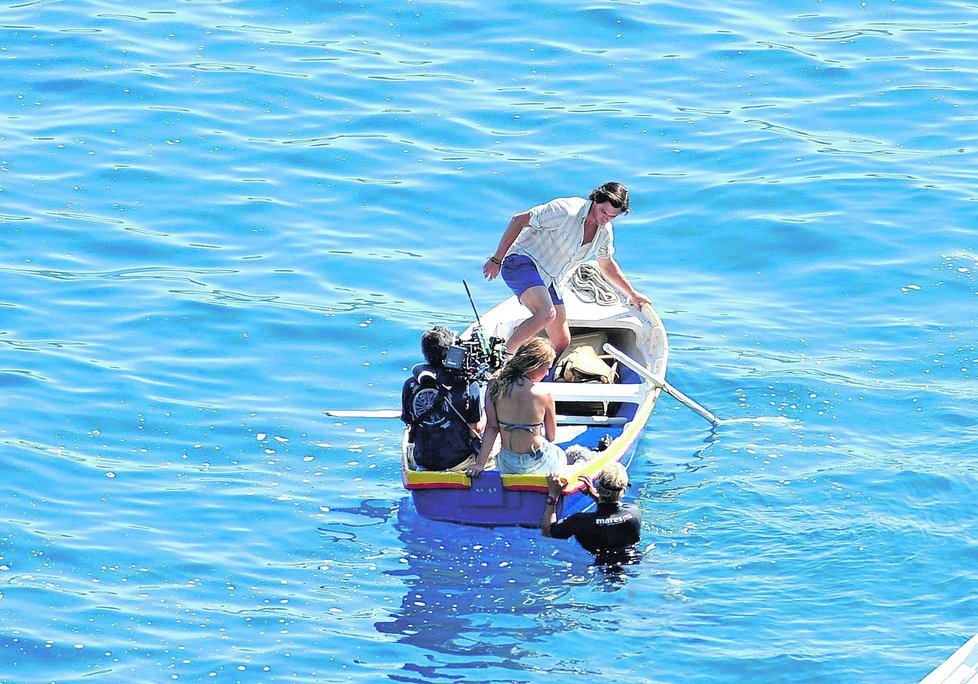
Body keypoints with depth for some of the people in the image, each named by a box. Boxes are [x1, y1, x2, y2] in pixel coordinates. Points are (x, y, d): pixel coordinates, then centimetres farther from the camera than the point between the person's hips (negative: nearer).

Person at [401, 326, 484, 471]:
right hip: (458, 461, -4)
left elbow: (409, 422, 2)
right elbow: (477, 427, -11)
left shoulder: (410, 385, -11)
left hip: (423, 461, 4)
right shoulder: (468, 384, -20)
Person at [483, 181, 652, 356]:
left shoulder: (605, 232, 6)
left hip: (550, 282, 9)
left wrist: (632, 294, 34)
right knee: (546, 313, -35)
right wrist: (496, 259, -12)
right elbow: (518, 220, -14)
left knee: (562, 344, 2)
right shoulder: (567, 211, -19)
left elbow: (607, 265, 27)